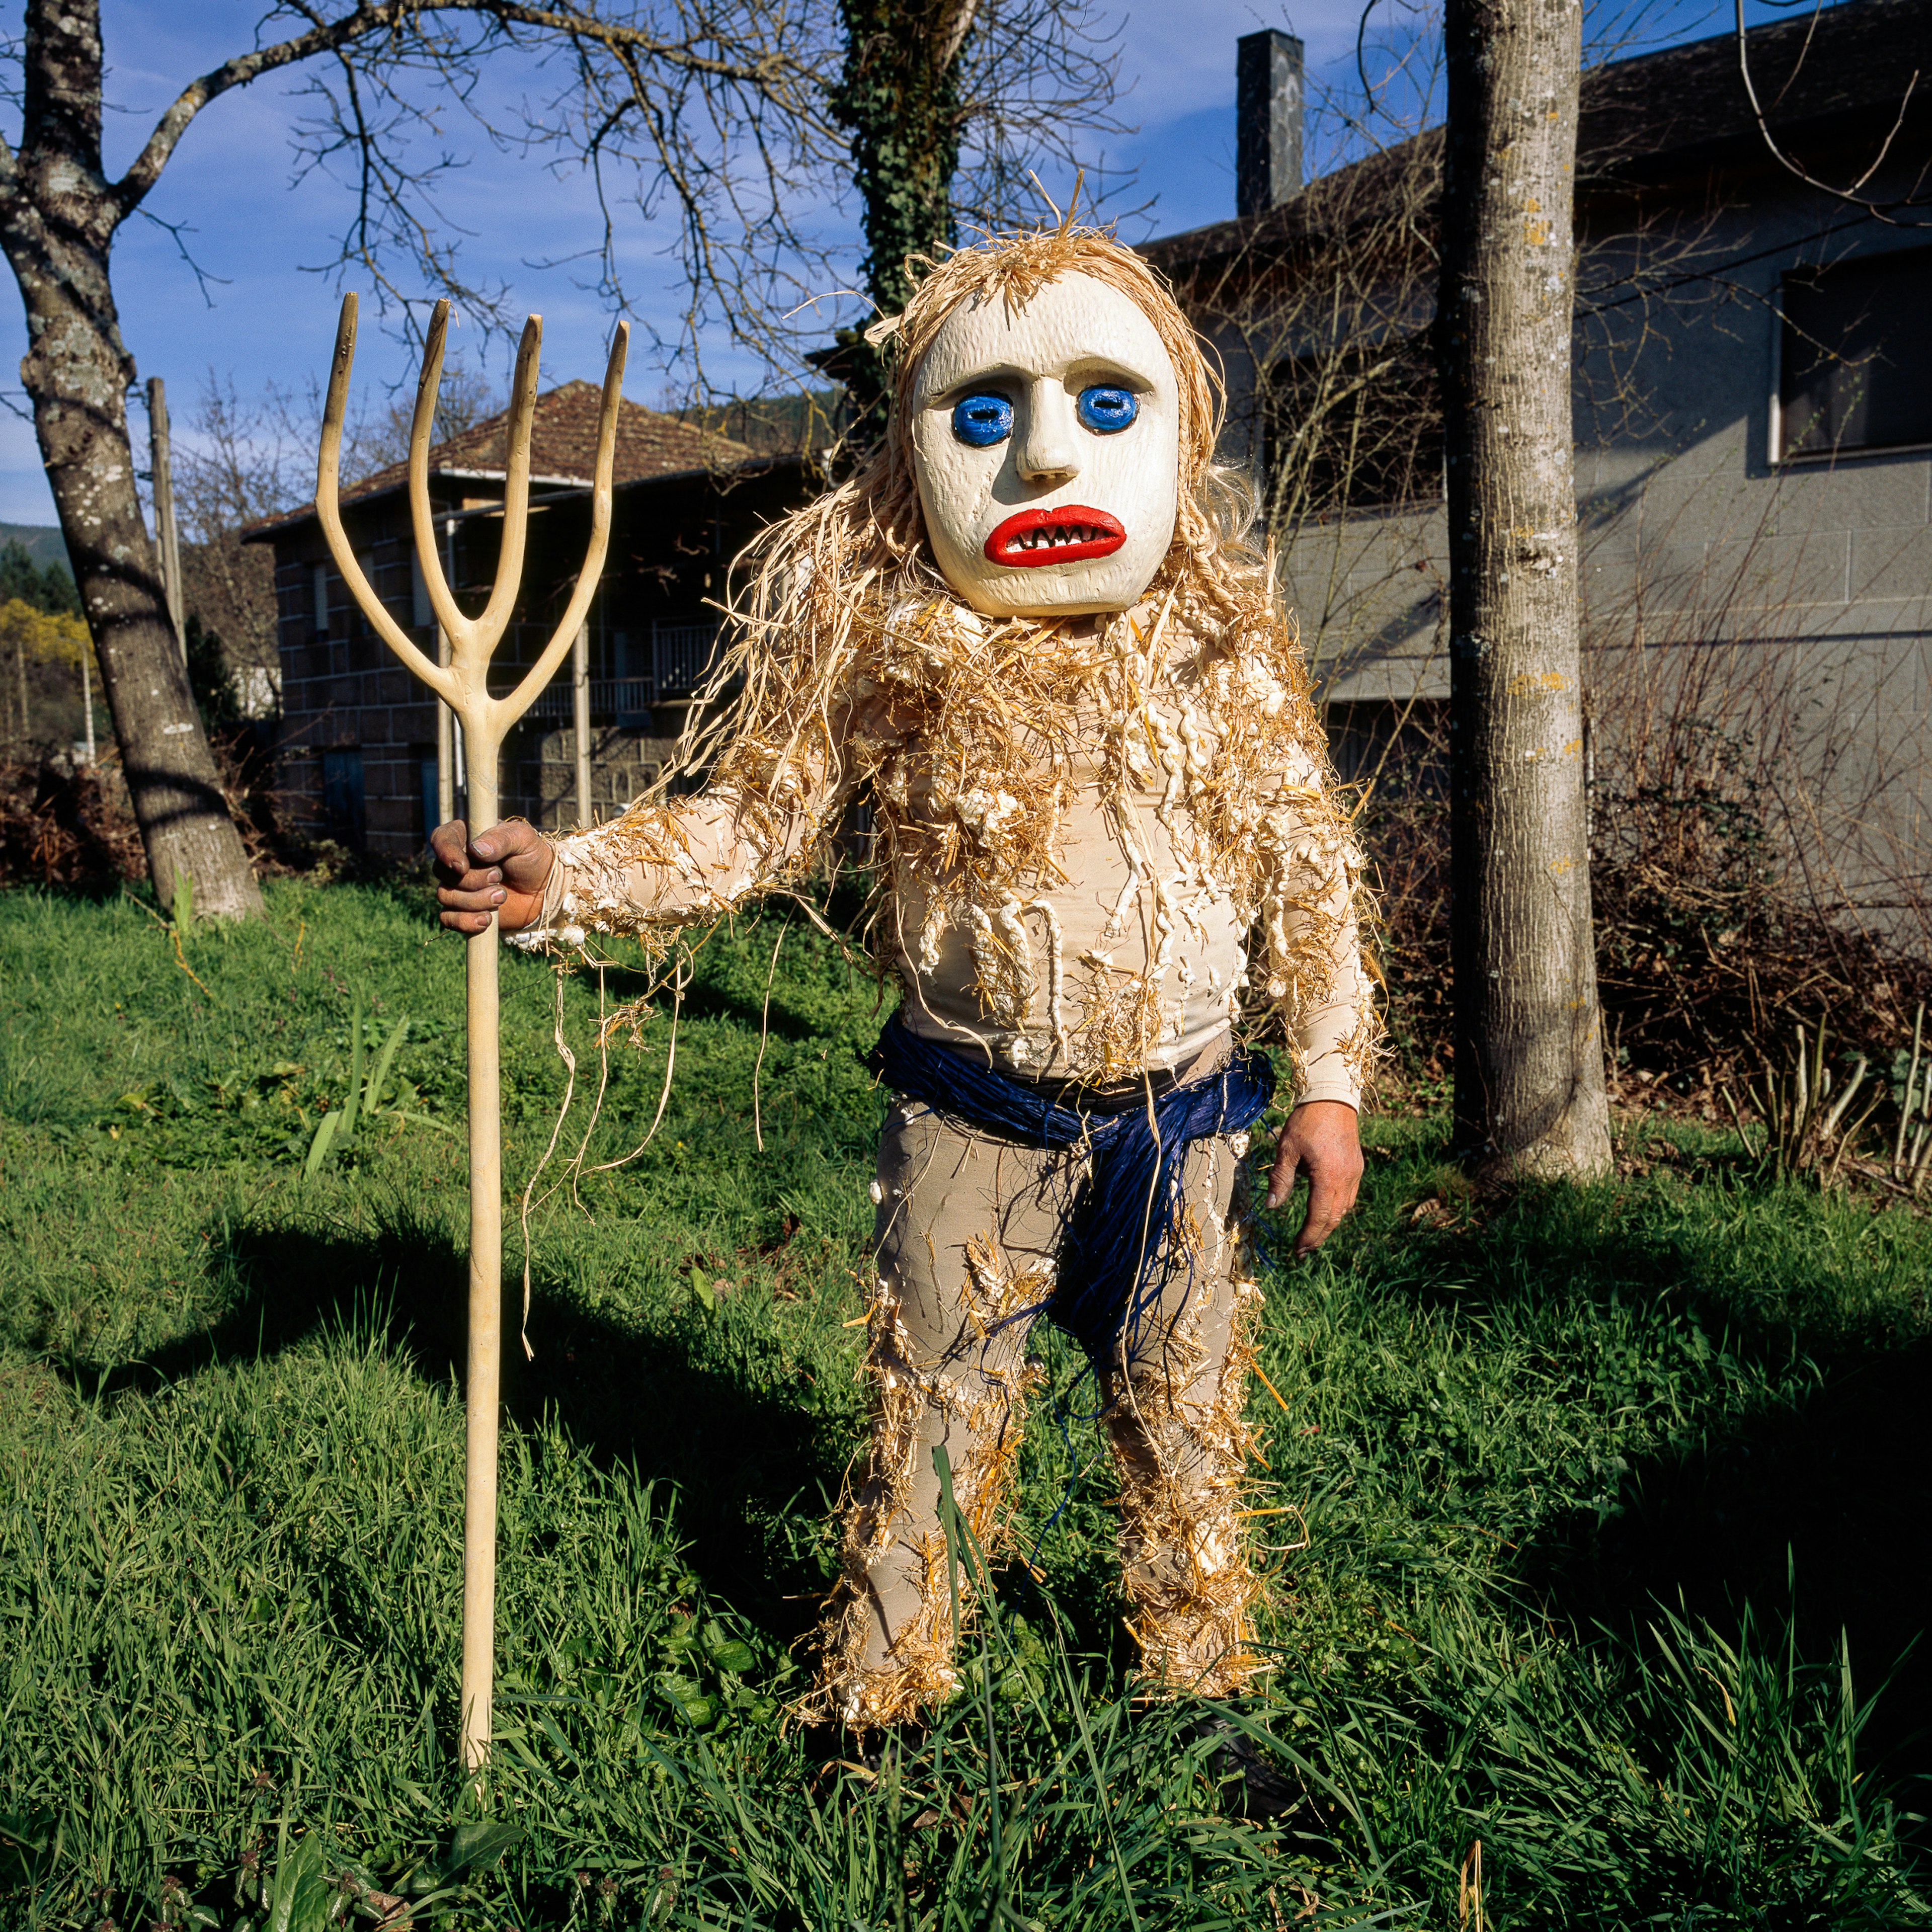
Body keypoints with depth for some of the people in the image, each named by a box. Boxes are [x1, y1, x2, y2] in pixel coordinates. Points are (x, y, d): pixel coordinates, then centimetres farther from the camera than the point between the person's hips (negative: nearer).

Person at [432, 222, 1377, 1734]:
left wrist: (1330, 1079, 0)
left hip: (1184, 1112, 2)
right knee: (930, 1403, 11)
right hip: (974, 1116, -1)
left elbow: (1305, 871, 2)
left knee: (1184, 1407, 17)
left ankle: (1200, 1654, 41)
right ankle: (886, 1670, 34)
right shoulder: (880, 651, -8)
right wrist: (564, 881, -17)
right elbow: (749, 821, -3)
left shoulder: (1223, 649, -3)